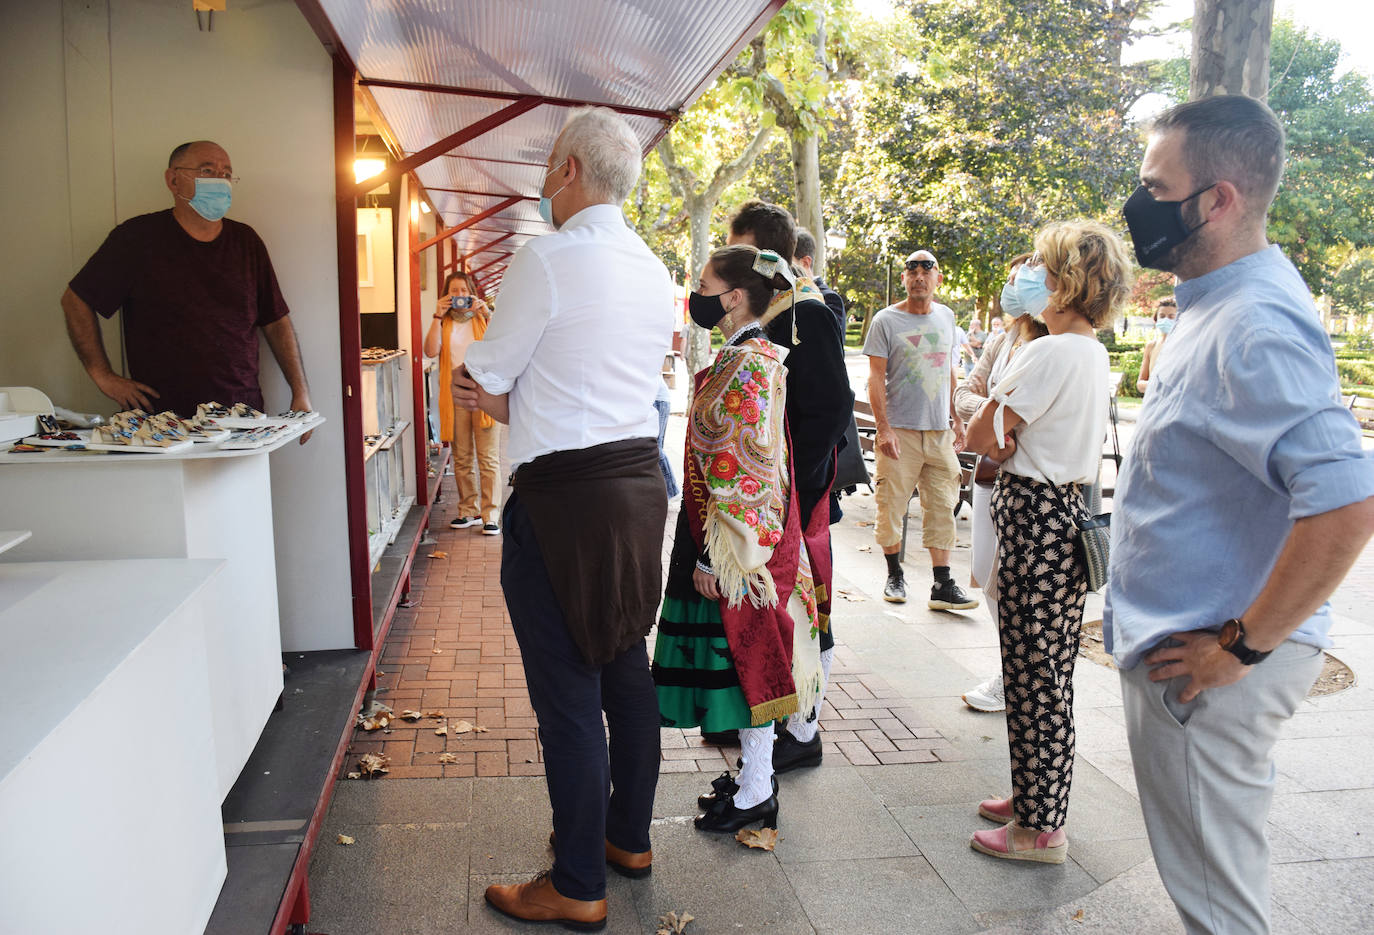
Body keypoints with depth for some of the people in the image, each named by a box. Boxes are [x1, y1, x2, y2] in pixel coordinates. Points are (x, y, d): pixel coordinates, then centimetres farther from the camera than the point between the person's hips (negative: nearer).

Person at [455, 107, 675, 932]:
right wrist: (521, 402, 6)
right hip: (641, 478, 9)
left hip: (565, 496, -8)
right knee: (628, 668, 18)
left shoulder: (547, 260, -13)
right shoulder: (654, 269, 12)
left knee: (568, 689, 1)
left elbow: (479, 382, -6)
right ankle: (630, 837, 35)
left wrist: (501, 401, 13)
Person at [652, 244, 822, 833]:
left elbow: (745, 472, -22)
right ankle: (752, 776, 30)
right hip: (720, 534, 10)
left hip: (737, 540, -10)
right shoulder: (736, 358, 12)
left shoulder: (751, 367, -19)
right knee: (740, 655, 16)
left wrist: (717, 557, -21)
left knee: (746, 655, 1)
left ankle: (756, 796, 15)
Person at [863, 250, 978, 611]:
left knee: (942, 506, 2)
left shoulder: (946, 317, 12)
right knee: (892, 504, 2)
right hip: (899, 430, -4)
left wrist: (955, 418, 16)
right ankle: (894, 576, 20)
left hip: (940, 431, 4)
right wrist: (883, 428, -13)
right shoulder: (886, 320, -2)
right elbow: (876, 378, -6)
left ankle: (943, 586, 6)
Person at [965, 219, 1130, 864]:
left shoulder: (1051, 353, -18)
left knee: (1034, 673, 1)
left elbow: (979, 435, -16)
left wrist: (1001, 443, 1)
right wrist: (1015, 446, -1)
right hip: (1071, 507, 10)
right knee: (1047, 669, 18)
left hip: (1037, 516, -10)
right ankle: (1039, 796, 33)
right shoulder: (1094, 353, 12)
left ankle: (1040, 828, 13)